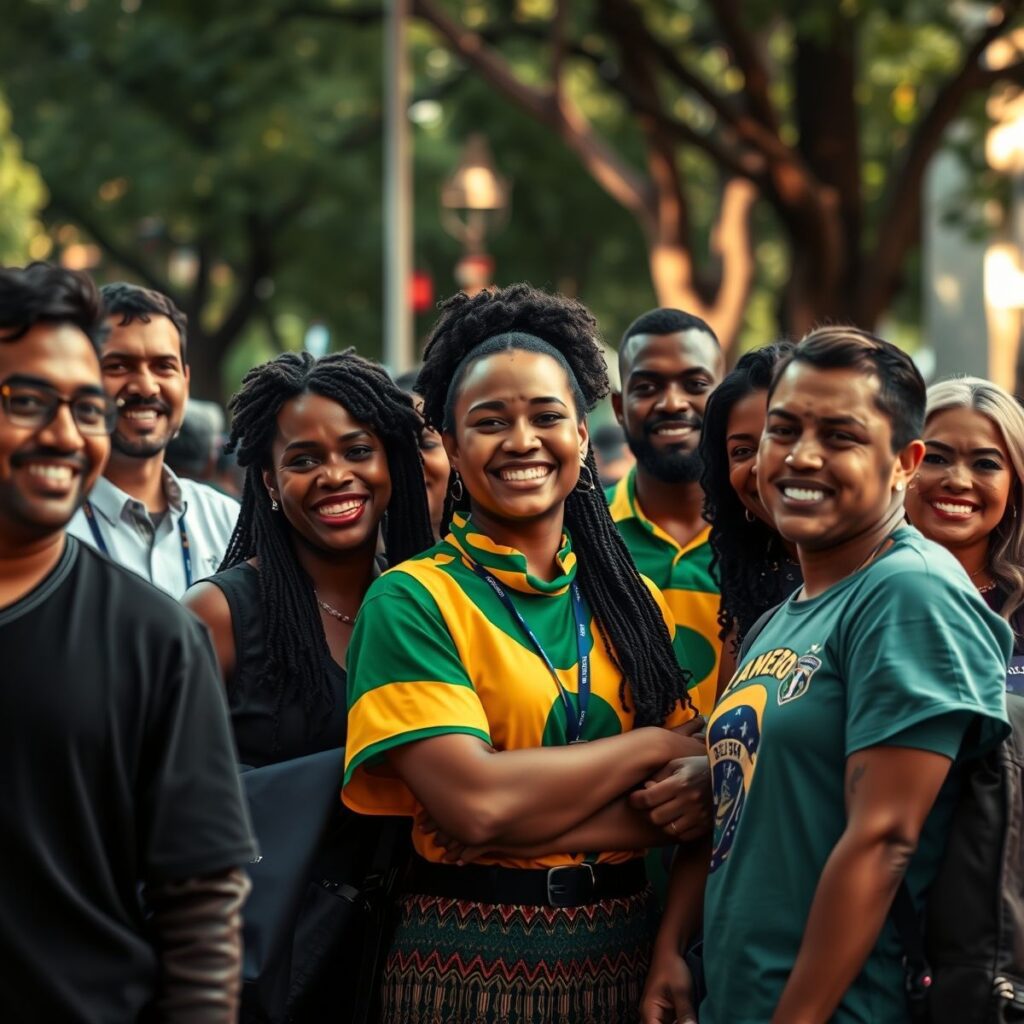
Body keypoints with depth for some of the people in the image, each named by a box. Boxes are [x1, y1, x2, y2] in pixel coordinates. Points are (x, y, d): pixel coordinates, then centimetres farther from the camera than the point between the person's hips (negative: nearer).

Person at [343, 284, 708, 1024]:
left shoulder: (636, 603, 7)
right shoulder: (412, 601, -6)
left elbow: (689, 807, -2)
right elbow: (472, 803, -18)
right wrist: (649, 746, -8)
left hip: (623, 958, 4)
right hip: (470, 964, -4)